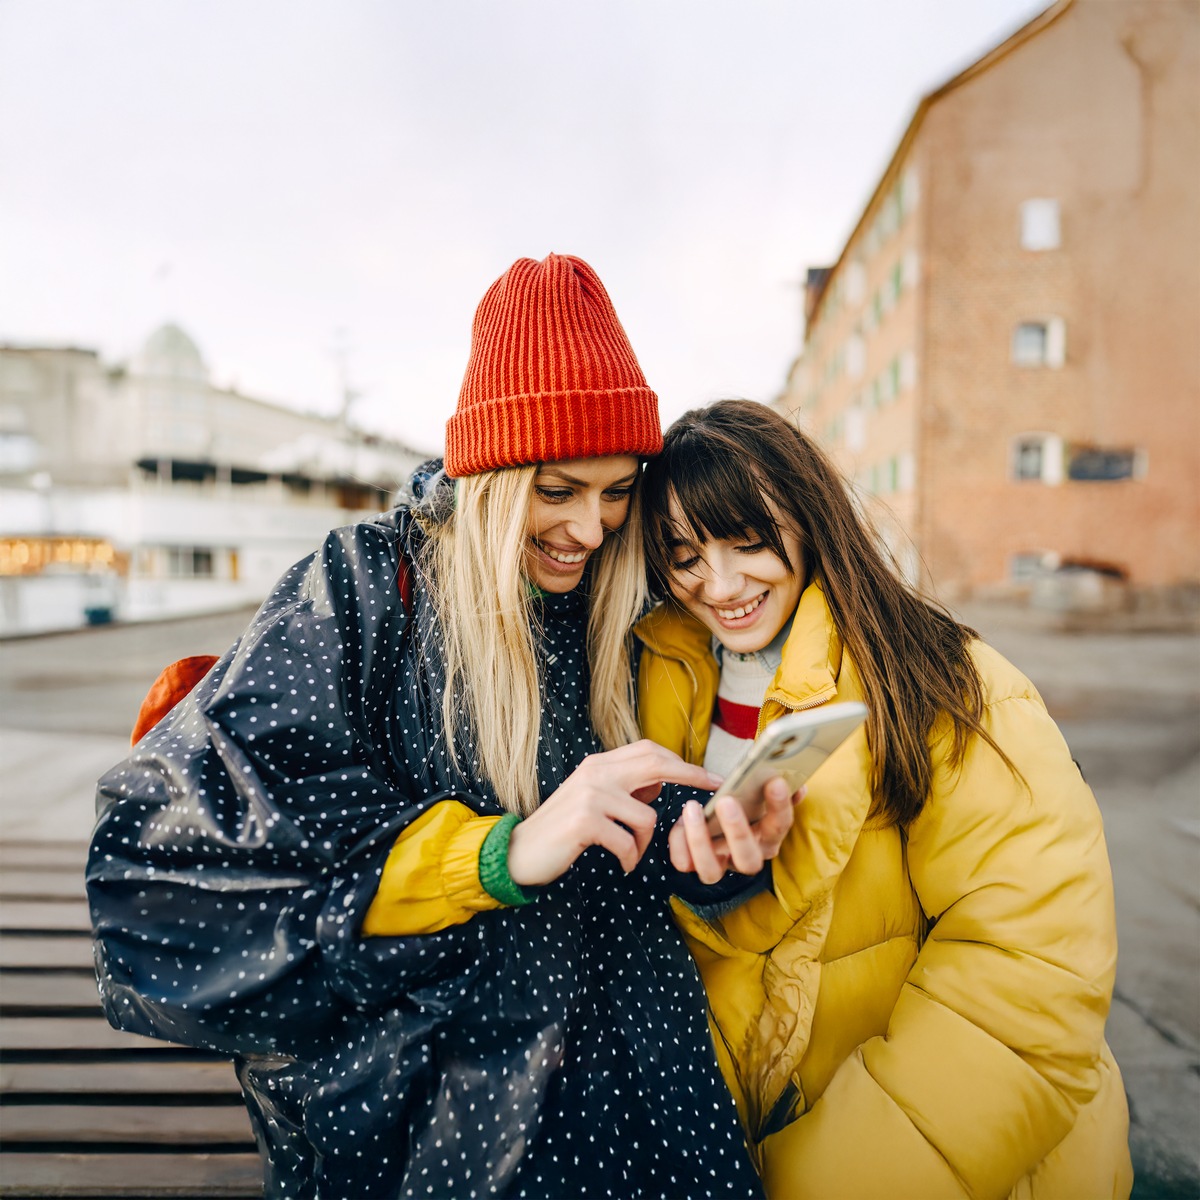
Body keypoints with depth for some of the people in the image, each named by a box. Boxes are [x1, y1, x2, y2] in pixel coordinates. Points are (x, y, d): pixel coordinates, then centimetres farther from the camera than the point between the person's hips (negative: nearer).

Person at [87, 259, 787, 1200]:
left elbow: (643, 865, 9)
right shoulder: (369, 585, -11)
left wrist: (726, 845, -14)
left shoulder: (614, 616, 4)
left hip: (624, 1060, 4)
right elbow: (173, 845, -21)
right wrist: (504, 851, -29)